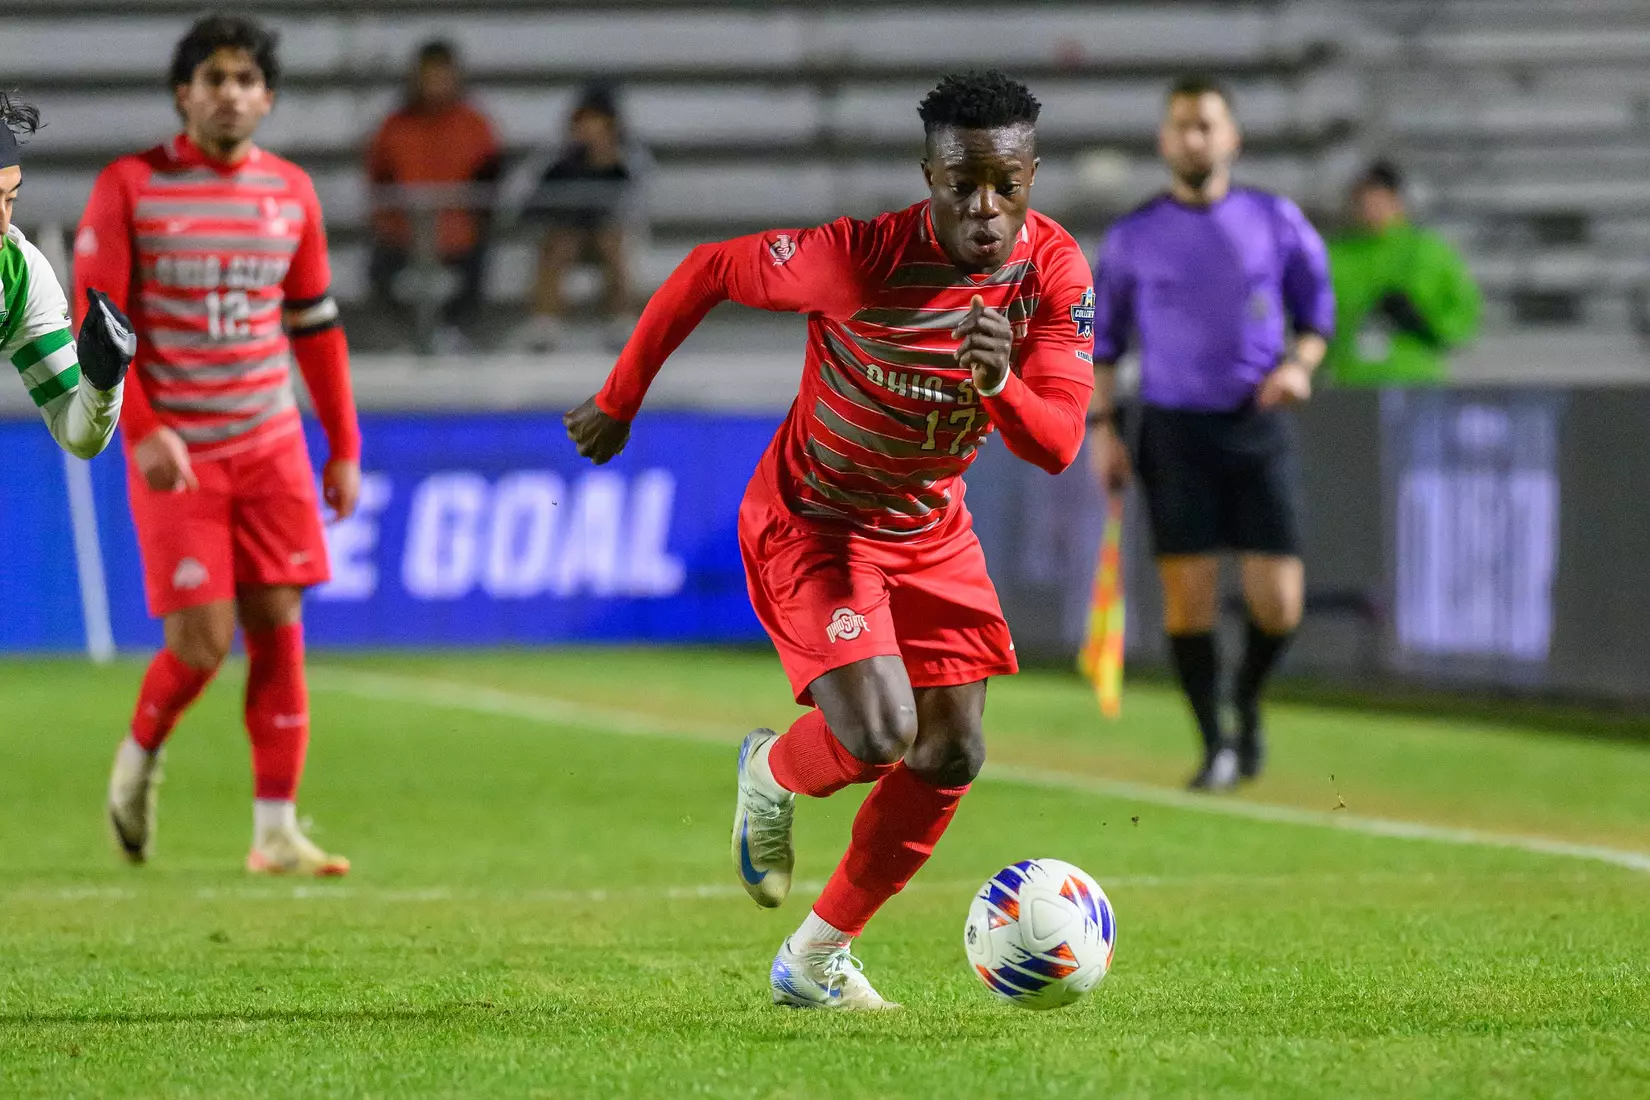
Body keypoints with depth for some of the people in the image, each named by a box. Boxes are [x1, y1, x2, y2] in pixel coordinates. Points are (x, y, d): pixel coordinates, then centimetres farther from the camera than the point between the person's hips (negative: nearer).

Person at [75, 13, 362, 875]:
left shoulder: (289, 191, 7)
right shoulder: (129, 187, -6)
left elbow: (314, 323, 15)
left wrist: (344, 446, 12)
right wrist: (143, 431, -17)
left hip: (271, 446, 4)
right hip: (175, 454, -4)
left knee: (277, 624, -3)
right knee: (203, 639, -8)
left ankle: (276, 829, 2)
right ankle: (139, 757, 22)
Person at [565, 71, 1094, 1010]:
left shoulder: (1054, 270, -17)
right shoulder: (861, 257, -30)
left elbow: (1057, 446, -21)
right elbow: (707, 272, -15)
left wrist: (997, 384, -43)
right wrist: (619, 403, -6)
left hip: (931, 525, 6)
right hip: (813, 519, -6)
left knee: (953, 755, 1)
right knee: (878, 734, -22)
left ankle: (816, 958, 19)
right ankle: (772, 774, 16)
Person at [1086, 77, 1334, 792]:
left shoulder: (1277, 222, 3)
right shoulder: (1133, 237, 3)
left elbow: (1318, 308, 13)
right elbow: (1101, 336, 11)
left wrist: (1299, 364, -7)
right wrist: (1101, 426, 2)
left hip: (1258, 429, 0)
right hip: (1175, 431, 0)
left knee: (1278, 605, -6)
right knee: (1188, 597, -6)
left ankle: (1248, 699, 25)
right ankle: (1215, 744, 9)